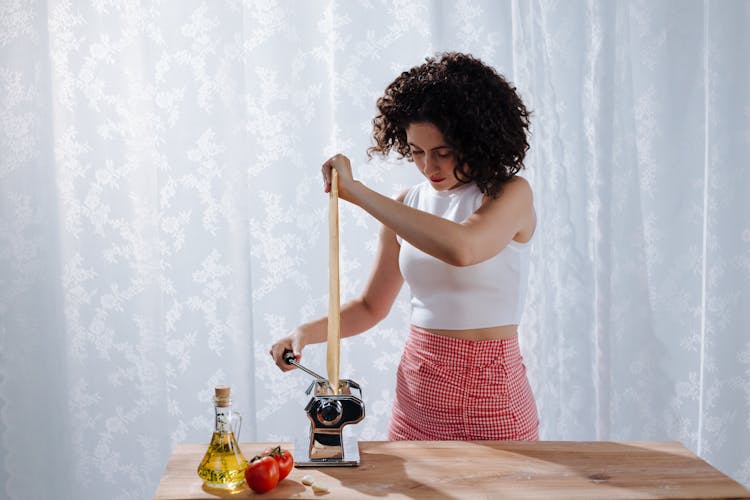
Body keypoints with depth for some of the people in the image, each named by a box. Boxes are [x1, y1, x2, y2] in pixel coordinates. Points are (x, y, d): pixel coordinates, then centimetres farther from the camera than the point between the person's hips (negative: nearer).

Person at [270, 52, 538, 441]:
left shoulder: (511, 194, -11)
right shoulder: (406, 207, 5)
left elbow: (461, 248, -33)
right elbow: (371, 306, 12)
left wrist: (356, 192, -26)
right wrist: (307, 333, -6)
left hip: (489, 393, -4)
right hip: (416, 389, 5)